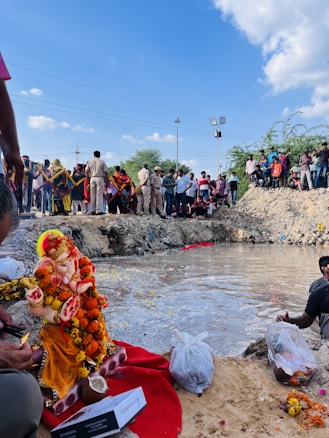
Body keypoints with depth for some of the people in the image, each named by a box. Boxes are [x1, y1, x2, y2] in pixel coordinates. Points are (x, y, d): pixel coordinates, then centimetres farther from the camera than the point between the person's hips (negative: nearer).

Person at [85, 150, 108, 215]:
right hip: (100, 178, -3)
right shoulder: (102, 162, 0)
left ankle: (92, 210, 9)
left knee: (92, 195, 7)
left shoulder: (90, 162, 8)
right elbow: (105, 172, -2)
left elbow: (86, 171, 6)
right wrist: (106, 180, 4)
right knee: (99, 195, -3)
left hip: (92, 178, 3)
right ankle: (99, 210, -7)